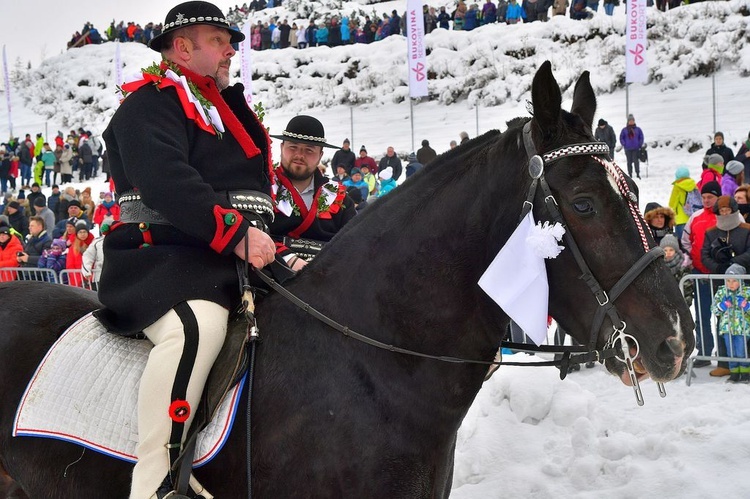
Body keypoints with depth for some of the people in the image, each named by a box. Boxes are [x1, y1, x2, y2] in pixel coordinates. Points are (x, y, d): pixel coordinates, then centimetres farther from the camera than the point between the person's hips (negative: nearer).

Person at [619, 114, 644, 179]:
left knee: (636, 161, -8)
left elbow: (641, 137, 9)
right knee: (629, 162, 4)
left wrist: (639, 145, 0)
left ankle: (638, 174, -4)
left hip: (636, 148, -1)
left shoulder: (638, 129, 5)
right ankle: (630, 174, 9)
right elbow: (621, 138, 8)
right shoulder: (624, 130, 4)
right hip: (628, 149, 1)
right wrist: (624, 145, -3)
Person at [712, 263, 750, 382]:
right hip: (726, 327, 3)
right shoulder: (721, 293, 3)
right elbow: (714, 310, 4)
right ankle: (734, 372, 20)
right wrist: (722, 306, -14)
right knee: (731, 352, 8)